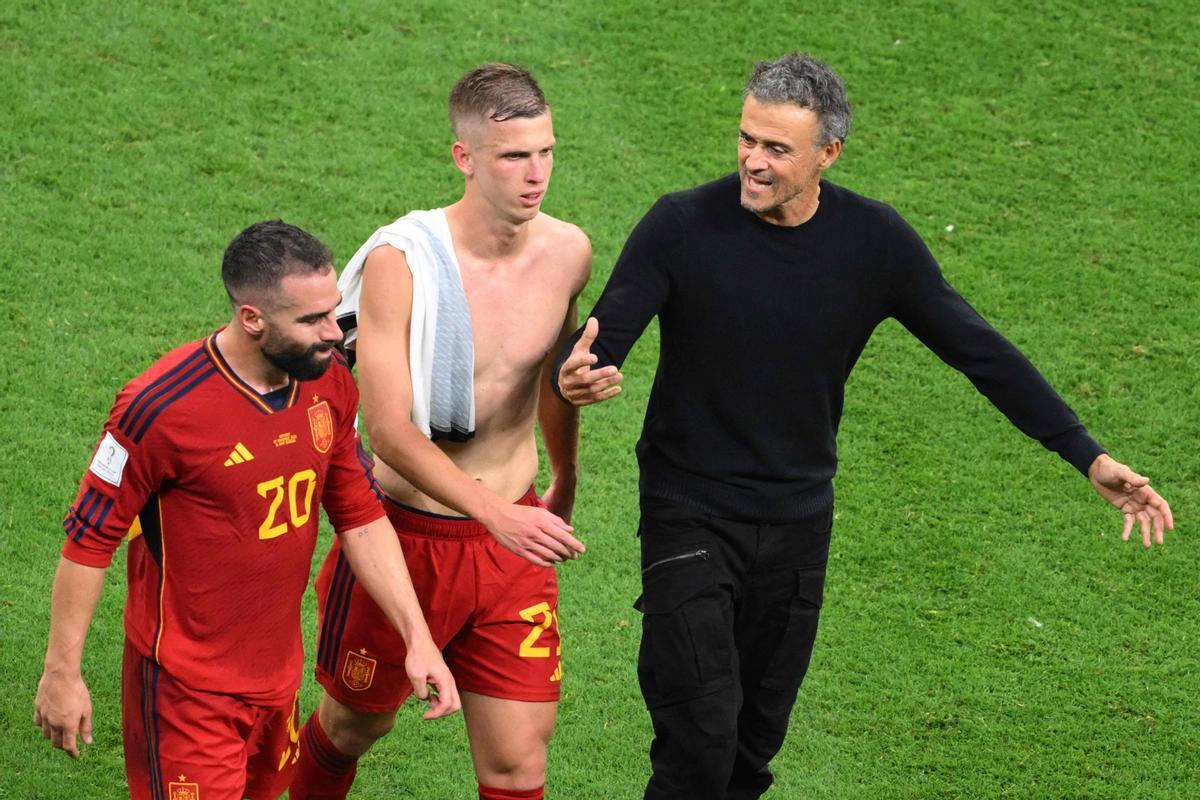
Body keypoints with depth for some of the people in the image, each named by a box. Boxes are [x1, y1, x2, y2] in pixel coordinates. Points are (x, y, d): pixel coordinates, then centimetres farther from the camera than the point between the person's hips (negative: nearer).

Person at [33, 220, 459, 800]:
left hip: (280, 674, 7)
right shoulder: (161, 407, -23)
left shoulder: (330, 384, -4)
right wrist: (62, 672, -8)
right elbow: (90, 539, -13)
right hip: (186, 686, -6)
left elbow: (362, 518, 8)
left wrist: (417, 636, 1)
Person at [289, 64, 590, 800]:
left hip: (514, 535, 3)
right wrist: (499, 516, -38)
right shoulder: (401, 263, -21)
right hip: (407, 535, -3)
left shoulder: (567, 252, -4)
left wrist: (565, 481, 33)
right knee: (354, 727, 18)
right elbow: (390, 430, -26)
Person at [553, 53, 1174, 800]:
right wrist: (577, 379, -44)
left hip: (798, 521, 3)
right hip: (691, 515, -3)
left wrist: (1090, 457, -7)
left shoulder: (874, 241, -7)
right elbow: (600, 343, -18)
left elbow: (979, 351, -2)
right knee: (701, 737, -15)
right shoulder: (684, 226, -15)